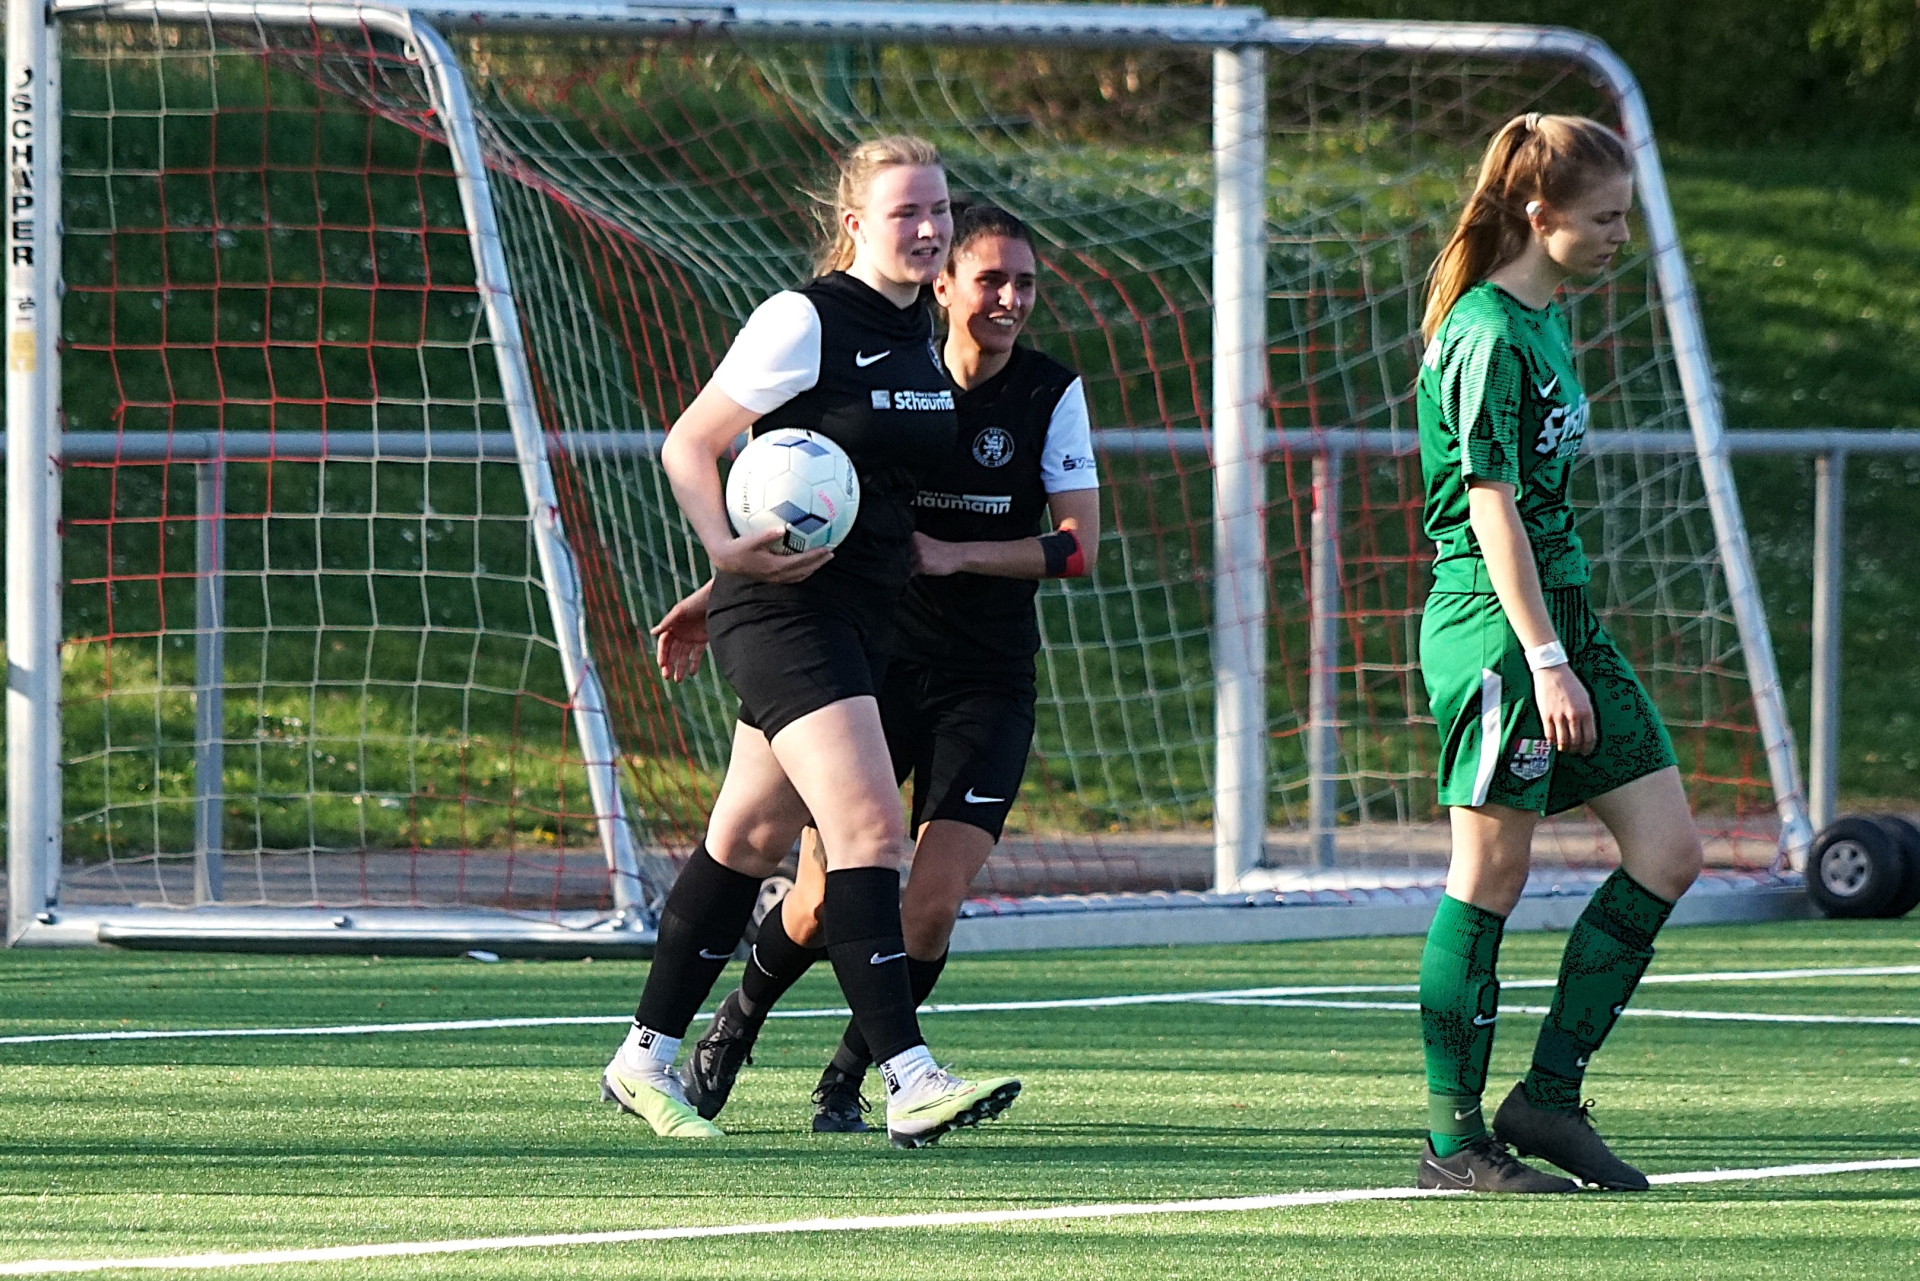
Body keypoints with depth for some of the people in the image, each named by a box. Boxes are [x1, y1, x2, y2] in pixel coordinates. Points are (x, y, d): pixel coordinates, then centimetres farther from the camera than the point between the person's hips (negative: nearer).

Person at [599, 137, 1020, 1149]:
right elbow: (688, 445, -12)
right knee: (868, 825, -19)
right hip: (784, 611, -9)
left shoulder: (918, 337, 12)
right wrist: (728, 549, -24)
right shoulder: (804, 321, -13)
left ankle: (646, 1061, 24)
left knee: (750, 838, 14)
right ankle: (909, 1083, -24)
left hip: (862, 618, 9)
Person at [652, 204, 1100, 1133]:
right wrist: (717, 593, 1)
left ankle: (846, 1082, 12)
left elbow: (1078, 548, -7)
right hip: (875, 663, 0)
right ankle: (732, 1030, 27)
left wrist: (956, 554, -18)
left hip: (987, 685, 0)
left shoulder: (1052, 395, -3)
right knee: (823, 901, -4)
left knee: (932, 902, -12)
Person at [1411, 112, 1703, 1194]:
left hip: (1564, 614, 10)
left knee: (1669, 853, 4)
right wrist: (1546, 659, -22)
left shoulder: (1547, 322, 14)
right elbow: (1492, 508, -19)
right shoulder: (1488, 337, -14)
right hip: (1494, 623, -10)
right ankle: (1456, 1138, 3)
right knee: (1491, 878, -4)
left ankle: (1550, 1096, 9)